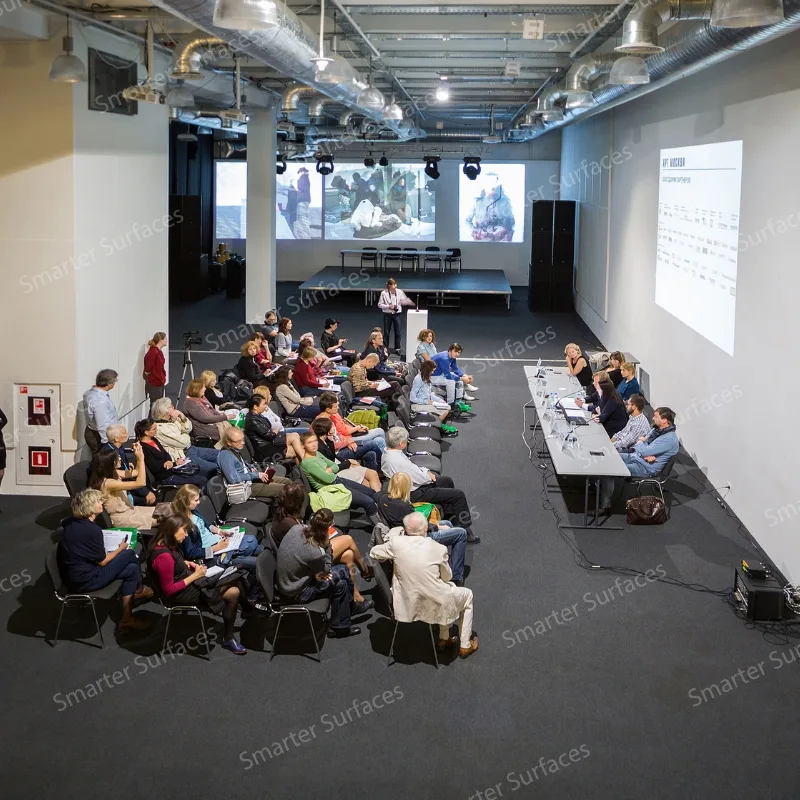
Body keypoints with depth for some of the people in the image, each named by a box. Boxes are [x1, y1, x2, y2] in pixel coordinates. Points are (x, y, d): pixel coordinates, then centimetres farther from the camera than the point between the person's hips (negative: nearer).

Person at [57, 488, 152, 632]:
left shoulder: (71, 523, 4)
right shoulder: (92, 530, -23)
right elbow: (102, 561, -12)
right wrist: (120, 549, 6)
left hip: (72, 576, 9)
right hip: (84, 580, -9)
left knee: (131, 569, 11)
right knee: (129, 555, -3)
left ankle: (127, 618, 18)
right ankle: (138, 589, 26)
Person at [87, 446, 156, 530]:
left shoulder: (113, 473, -1)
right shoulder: (107, 483, -29)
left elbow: (136, 472, 12)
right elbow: (140, 483, -32)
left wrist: (139, 453, -2)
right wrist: (141, 458, -29)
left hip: (129, 510, 9)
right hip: (122, 518, -9)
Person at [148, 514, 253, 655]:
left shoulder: (165, 544, -2)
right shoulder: (164, 556, -31)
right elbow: (169, 590, -27)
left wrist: (186, 563, 2)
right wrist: (194, 576, -20)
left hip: (188, 582, 10)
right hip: (181, 593, -10)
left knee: (234, 581, 4)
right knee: (233, 593, -12)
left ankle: (249, 611, 29)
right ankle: (228, 639, 4)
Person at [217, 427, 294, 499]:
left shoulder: (236, 450, 5)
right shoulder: (225, 455, -23)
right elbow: (233, 479, -29)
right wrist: (256, 475, -22)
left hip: (252, 477, 10)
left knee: (287, 481, 6)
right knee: (284, 489, -14)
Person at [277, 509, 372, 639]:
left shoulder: (297, 529, -15)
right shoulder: (315, 553, -33)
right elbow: (326, 570, -10)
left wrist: (316, 573, -5)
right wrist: (327, 545, -11)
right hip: (296, 593, -7)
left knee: (341, 583, 10)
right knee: (342, 571, -2)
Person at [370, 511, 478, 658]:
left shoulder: (396, 543, -13)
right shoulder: (438, 549, -16)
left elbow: (374, 553, 5)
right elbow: (447, 577, -1)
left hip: (407, 605, 4)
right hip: (434, 606, -4)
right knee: (467, 594, 28)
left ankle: (444, 639, 41)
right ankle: (465, 646, 33)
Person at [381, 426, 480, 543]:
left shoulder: (387, 453, -5)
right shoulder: (398, 461, -35)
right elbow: (420, 479, -26)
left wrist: (425, 472, 0)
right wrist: (429, 475, -6)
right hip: (413, 493, -10)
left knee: (447, 480, 26)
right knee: (458, 495, -6)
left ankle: (450, 516, 39)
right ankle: (466, 531, 4)